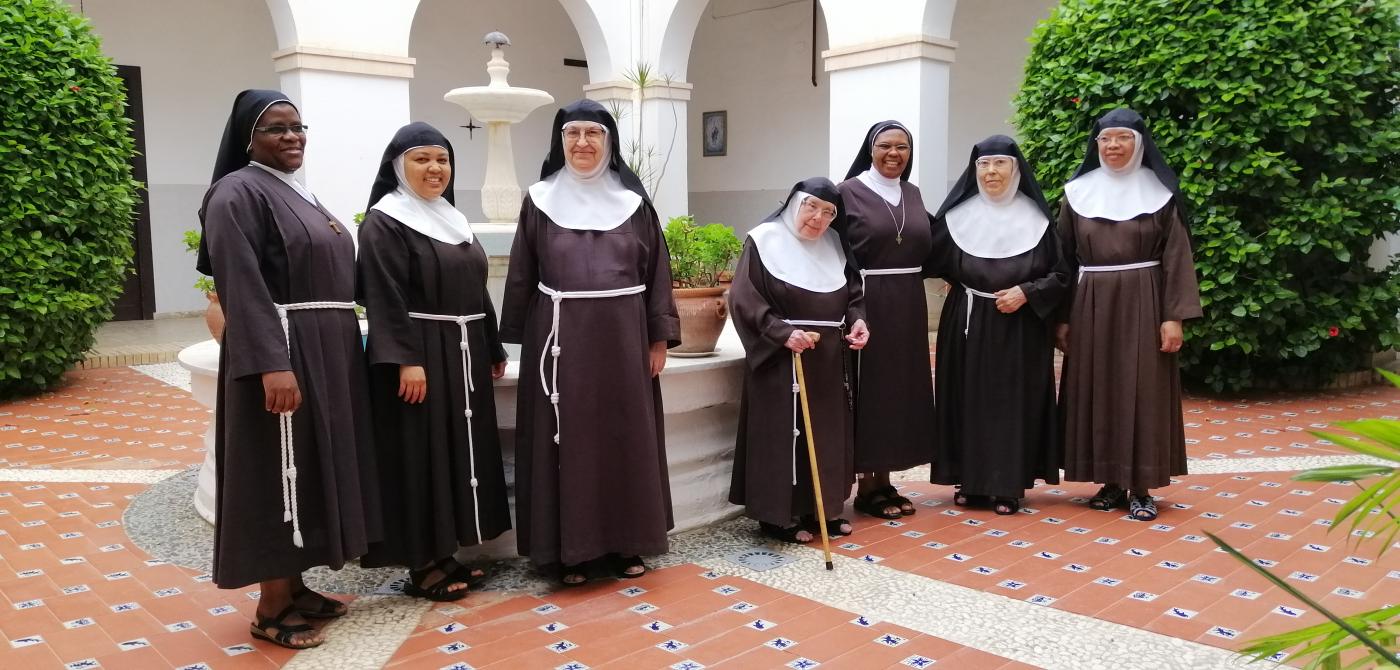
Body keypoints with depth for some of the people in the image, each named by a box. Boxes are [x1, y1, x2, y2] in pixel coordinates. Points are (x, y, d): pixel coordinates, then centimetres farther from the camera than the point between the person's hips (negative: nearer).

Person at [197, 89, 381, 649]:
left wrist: (344, 348, 17)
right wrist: (272, 363, -28)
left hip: (328, 351, 9)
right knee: (282, 472, -3)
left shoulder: (300, 194, 18)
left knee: (315, 466, 12)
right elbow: (242, 287, -19)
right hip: (282, 352, -9)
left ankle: (294, 587, 24)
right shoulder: (238, 194, -9)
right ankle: (272, 609, 7)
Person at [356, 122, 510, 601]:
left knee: (459, 452, 11)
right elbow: (385, 299, -17)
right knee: (422, 457, -3)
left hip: (463, 354, 8)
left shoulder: (453, 219, 15)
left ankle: (444, 554, 22)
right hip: (419, 356, -8)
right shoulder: (383, 223, -8)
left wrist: (493, 349, 16)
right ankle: (422, 565, 7)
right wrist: (406, 360, -25)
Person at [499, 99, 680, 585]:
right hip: (561, 338, -1)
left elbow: (656, 271, 5)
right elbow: (522, 275, 5)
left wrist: (659, 337, 0)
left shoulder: (632, 199, 5)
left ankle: (626, 541, 21)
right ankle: (572, 548, 15)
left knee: (625, 435, 7)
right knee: (567, 439, 4)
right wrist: (520, 341, 1)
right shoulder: (541, 200, 4)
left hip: (622, 335, 1)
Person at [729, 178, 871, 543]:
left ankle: (822, 508, 25)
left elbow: (853, 294, 15)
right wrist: (783, 333, -24)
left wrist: (858, 320, -6)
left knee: (826, 433, 12)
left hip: (828, 359, 7)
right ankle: (778, 516, 9)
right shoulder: (764, 241, -9)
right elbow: (743, 299, -15)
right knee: (784, 435, -1)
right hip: (781, 358, -6)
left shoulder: (834, 243, 8)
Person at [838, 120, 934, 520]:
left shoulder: (913, 195, 12)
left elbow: (924, 247, 17)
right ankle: (865, 487, 9)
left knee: (899, 389, 9)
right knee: (869, 390, -1)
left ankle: (884, 481, 20)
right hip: (866, 302, -6)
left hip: (908, 304, 6)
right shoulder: (849, 192, -5)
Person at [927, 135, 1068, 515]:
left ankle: (1009, 486, 10)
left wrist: (1026, 292, -11)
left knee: (1014, 404, 1)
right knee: (969, 402, 3)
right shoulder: (957, 216, 2)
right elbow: (935, 263, 8)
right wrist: (961, 286, -5)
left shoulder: (1036, 219, 0)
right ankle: (971, 481, 14)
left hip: (1020, 328, -1)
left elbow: (1060, 275, 2)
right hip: (967, 326, 1)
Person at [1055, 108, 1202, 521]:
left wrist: (1174, 316, -10)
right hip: (1091, 306, 2)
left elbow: (1176, 257, -2)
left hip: (1142, 303, -2)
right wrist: (1061, 318, 2)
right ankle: (1111, 482, 15)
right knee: (1098, 391, 4)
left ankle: (1142, 487, 8)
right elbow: (1065, 259, 7)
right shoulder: (1078, 193, 6)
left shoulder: (1160, 192, 1)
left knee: (1143, 392, 0)